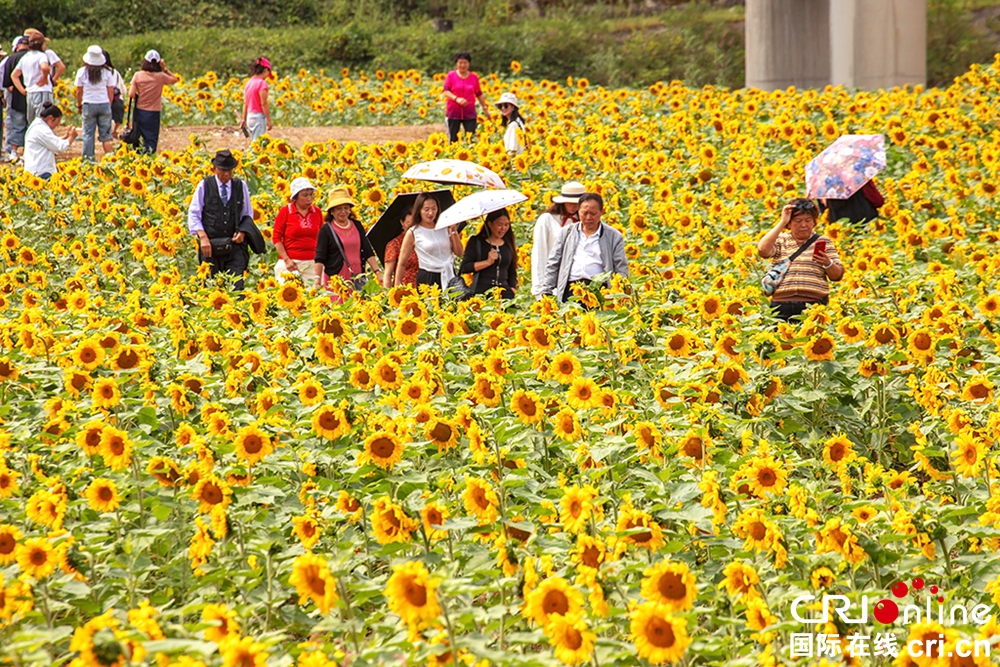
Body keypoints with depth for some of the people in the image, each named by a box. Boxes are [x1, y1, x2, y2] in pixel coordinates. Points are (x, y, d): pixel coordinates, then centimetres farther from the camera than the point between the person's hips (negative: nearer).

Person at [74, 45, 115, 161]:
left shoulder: (82, 72, -3)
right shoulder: (107, 73, -1)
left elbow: (79, 92, 2)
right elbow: (111, 92, 3)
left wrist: (79, 105, 16)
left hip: (89, 105, -1)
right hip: (104, 105, 1)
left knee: (88, 134, 5)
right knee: (105, 135, 6)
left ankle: (88, 160, 5)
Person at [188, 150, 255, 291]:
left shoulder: (241, 186, 9)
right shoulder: (204, 186, 4)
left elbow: (248, 214, 18)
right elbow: (193, 214, 4)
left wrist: (243, 232, -1)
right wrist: (203, 237, -10)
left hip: (235, 244, 0)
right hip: (210, 245, 0)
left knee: (236, 285, -13)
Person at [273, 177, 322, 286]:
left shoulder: (317, 212, 7)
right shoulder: (285, 212, -1)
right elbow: (276, 237, 0)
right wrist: (286, 260, -8)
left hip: (312, 263, 2)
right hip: (291, 263, -2)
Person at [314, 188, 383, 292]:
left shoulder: (357, 226, 12)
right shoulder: (326, 230, 0)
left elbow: (368, 252, 12)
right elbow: (320, 258, -3)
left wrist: (377, 272, 3)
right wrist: (317, 280, -14)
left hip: (357, 278, 4)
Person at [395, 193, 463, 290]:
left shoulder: (445, 228, 7)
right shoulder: (413, 233, -1)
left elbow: (459, 253, 4)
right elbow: (401, 263, 2)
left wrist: (453, 231, -4)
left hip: (449, 277, 3)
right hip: (426, 279, -3)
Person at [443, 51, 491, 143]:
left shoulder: (474, 77, 6)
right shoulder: (451, 75, 0)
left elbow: (479, 94, 14)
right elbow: (446, 92, -8)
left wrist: (485, 108, 14)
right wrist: (456, 99, -25)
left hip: (470, 114, 1)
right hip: (453, 113, -1)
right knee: (453, 140, 3)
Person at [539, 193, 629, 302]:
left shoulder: (614, 236, 10)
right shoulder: (567, 232, 18)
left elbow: (622, 270, 8)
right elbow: (553, 264, 18)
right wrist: (546, 291, 10)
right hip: (569, 291, 2)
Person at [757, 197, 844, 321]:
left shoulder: (823, 242, 15)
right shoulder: (780, 241, 16)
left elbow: (838, 276, 12)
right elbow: (762, 250, -6)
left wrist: (828, 264, -10)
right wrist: (782, 222, -1)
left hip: (814, 305, 0)